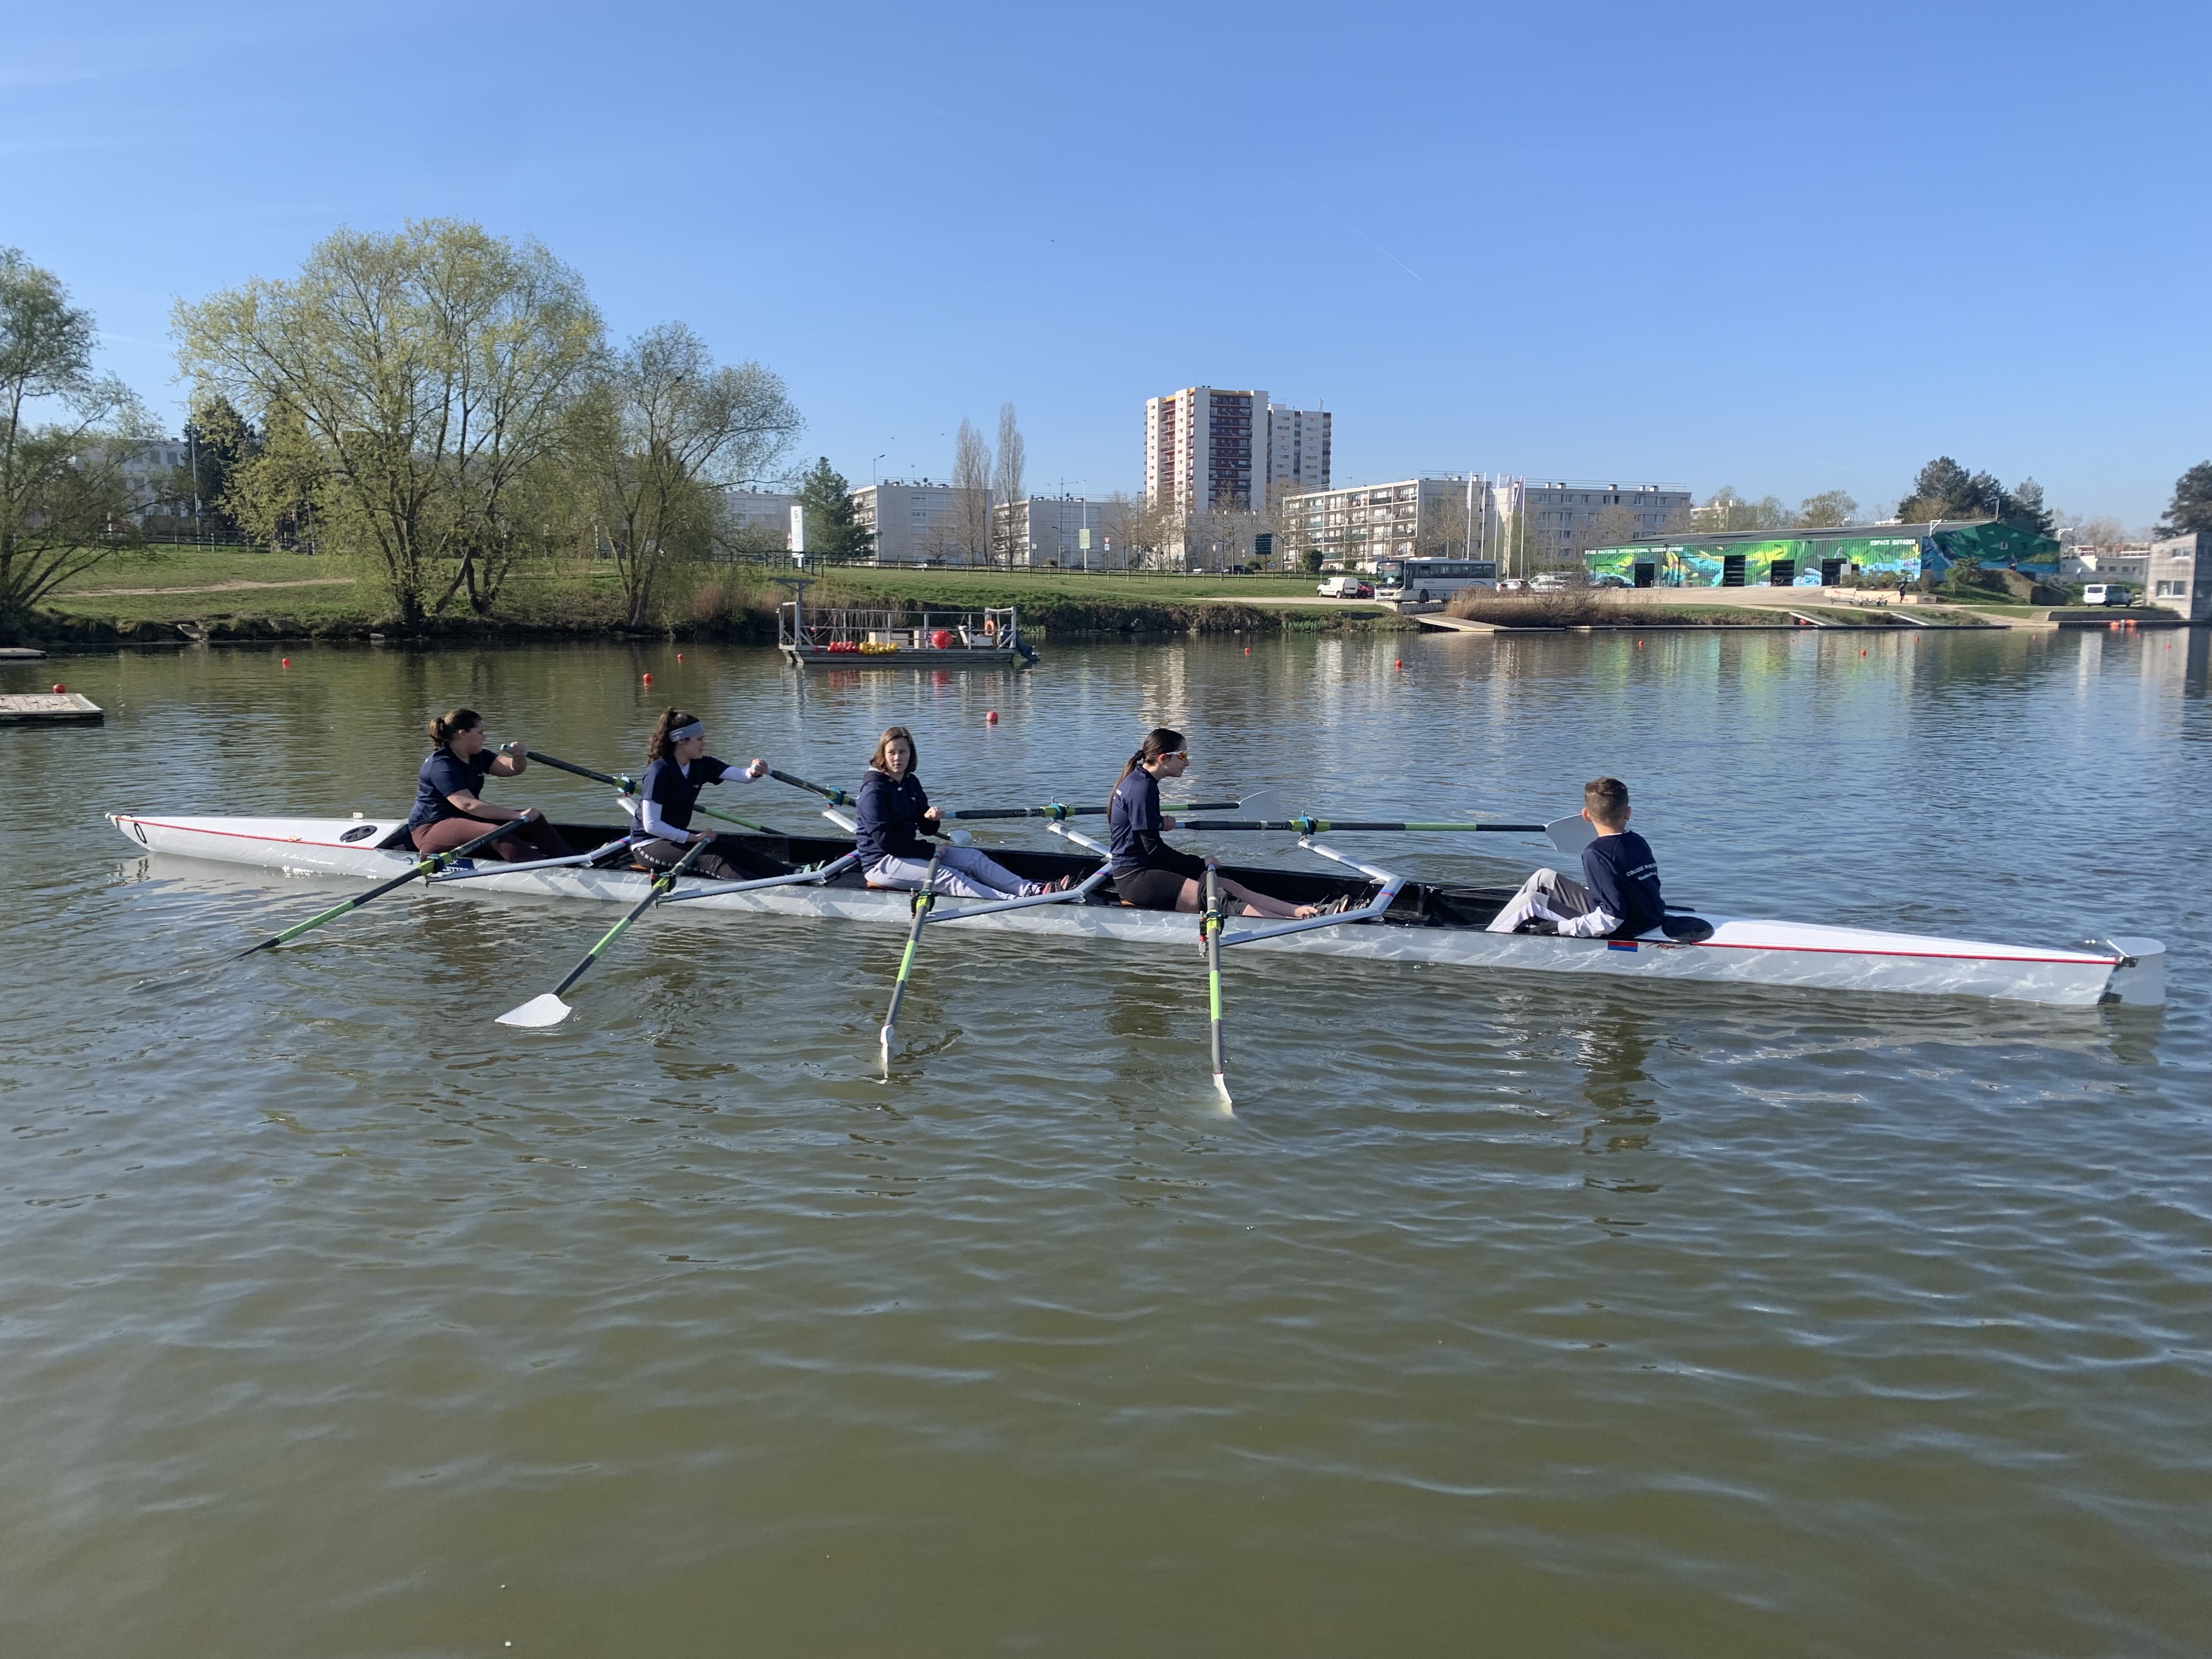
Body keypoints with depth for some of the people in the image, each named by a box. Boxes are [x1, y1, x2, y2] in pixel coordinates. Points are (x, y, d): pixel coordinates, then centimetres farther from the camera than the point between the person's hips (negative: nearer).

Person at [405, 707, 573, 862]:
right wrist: (517, 815, -35)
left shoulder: (477, 757, 8)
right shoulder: (441, 765, -21)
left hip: (465, 819, 10)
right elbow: (468, 805, -31)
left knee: (533, 820, -5)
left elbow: (514, 769, 7)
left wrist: (518, 756, -19)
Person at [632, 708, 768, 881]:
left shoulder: (701, 765, 2)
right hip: (649, 845, -8)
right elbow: (651, 825, -24)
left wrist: (754, 772, -35)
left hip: (677, 836, 8)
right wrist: (693, 838, -21)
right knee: (713, 862, -28)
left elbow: (741, 774, -11)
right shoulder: (660, 771, -20)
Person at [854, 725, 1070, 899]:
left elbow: (927, 830, 11)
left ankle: (1032, 890, -21)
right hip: (881, 862, -9)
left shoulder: (911, 782, 10)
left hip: (910, 851, 9)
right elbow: (884, 838, -21)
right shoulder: (874, 790, -15)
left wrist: (931, 818, -14)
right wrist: (927, 851, -15)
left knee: (972, 857, -5)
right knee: (947, 877, -27)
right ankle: (1018, 903, -45)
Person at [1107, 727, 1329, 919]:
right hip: (1134, 877, -10)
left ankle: (1300, 911, -15)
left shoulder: (1139, 780, 15)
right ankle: (1291, 923, -36)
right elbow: (1154, 848, -18)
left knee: (1232, 888, -4)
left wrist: (1159, 823, 42)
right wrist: (1200, 863, -9)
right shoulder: (1142, 789, -18)